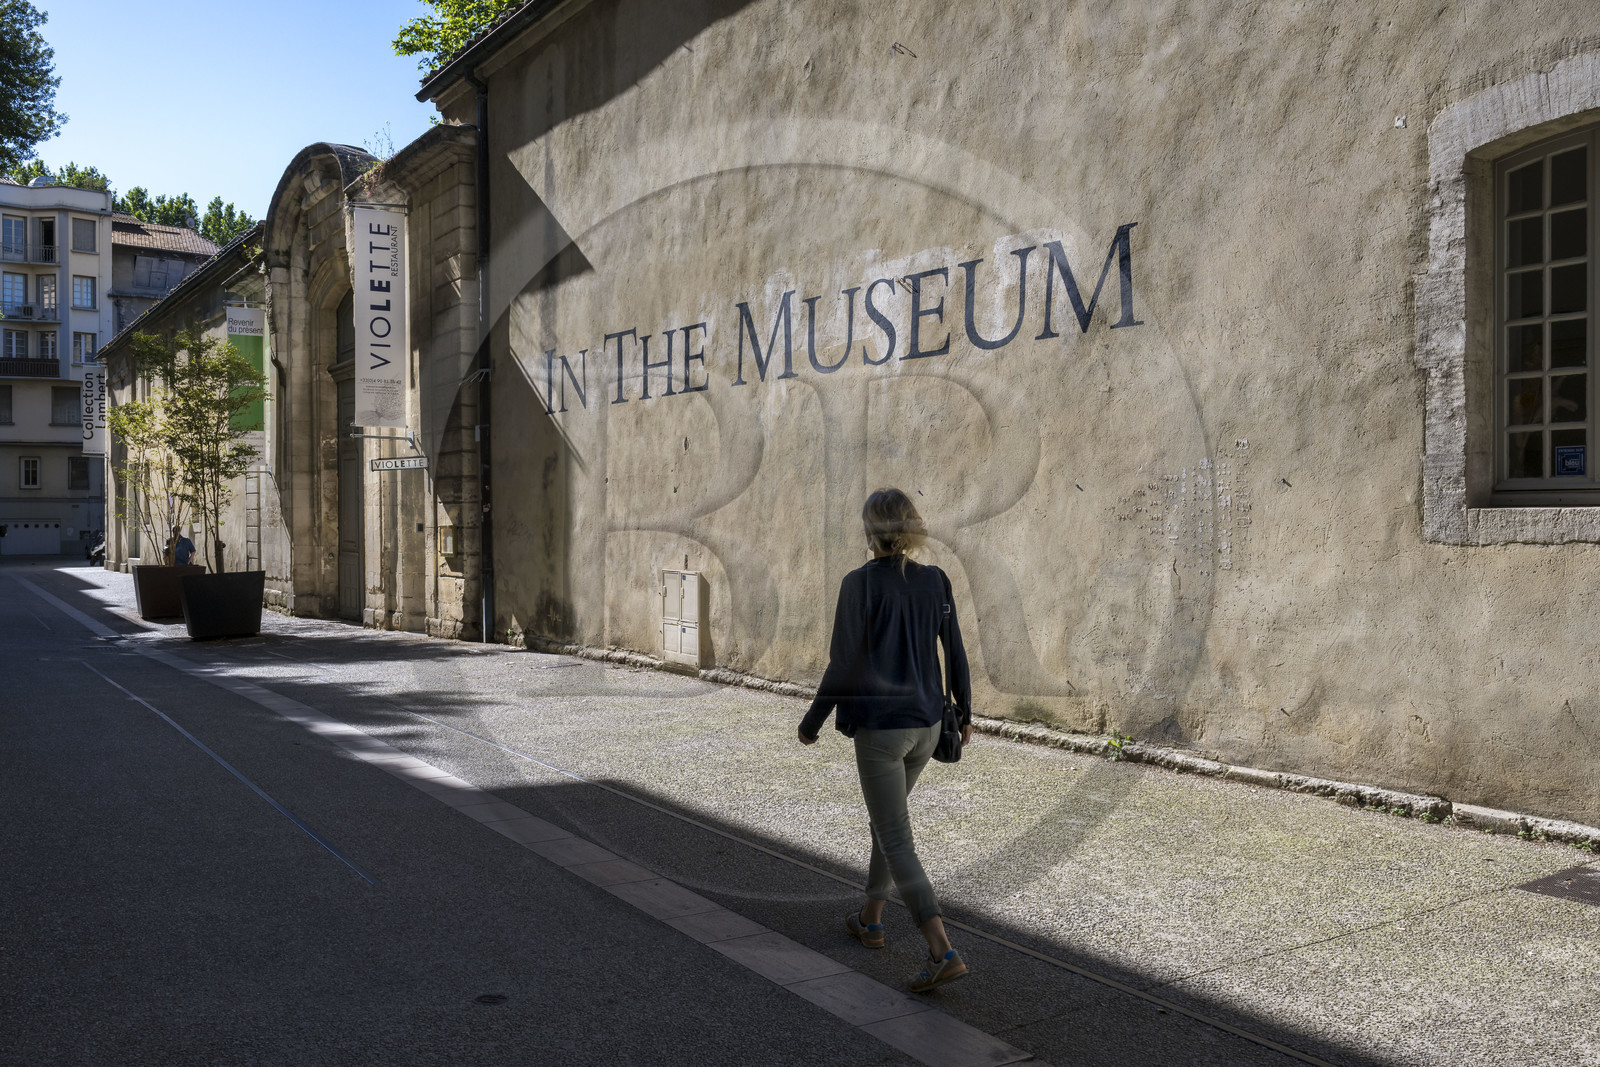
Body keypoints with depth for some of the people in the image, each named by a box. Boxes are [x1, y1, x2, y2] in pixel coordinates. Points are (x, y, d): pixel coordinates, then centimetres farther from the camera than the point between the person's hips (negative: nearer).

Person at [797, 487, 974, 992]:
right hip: (926, 725, 6)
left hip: (879, 727, -6)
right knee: (886, 818, 25)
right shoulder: (935, 581, 1)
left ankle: (943, 952, -9)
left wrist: (812, 722, -2)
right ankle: (870, 920, 38)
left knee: (897, 841, 0)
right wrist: (964, 712, 20)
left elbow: (844, 664, -14)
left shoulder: (861, 583, -14)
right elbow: (955, 653, 6)